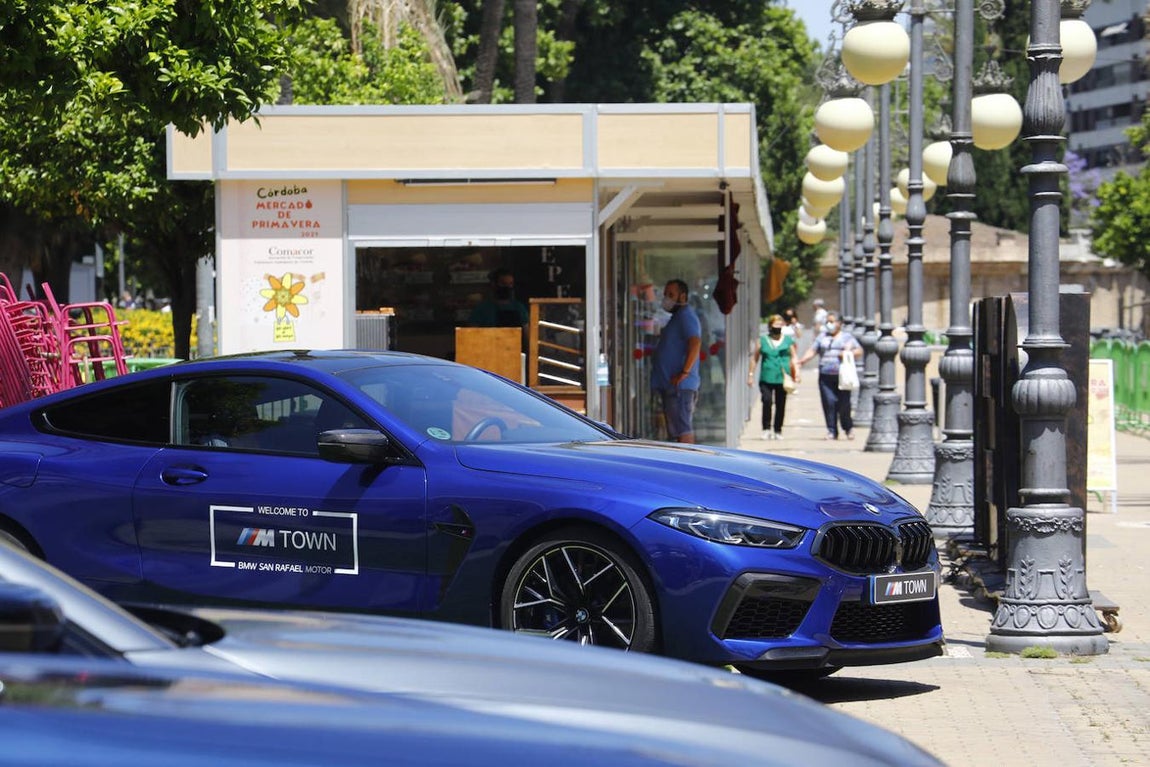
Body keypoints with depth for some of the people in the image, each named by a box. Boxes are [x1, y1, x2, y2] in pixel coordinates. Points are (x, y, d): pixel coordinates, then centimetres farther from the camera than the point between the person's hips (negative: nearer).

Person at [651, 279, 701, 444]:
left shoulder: (686, 315, -10)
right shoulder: (678, 317, 23)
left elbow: (695, 343, -24)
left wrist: (685, 372, -25)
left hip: (679, 385, -11)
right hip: (672, 386, 11)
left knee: (682, 429, -14)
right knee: (679, 428, 10)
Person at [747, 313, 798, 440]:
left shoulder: (788, 340, 10)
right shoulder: (762, 340, 8)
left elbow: (794, 357, 12)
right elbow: (755, 358, 11)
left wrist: (796, 373, -1)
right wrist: (751, 374, 8)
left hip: (782, 378, 1)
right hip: (766, 378, -1)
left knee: (780, 405, 4)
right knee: (767, 401, -15)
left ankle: (778, 431, 15)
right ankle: (766, 429, -6)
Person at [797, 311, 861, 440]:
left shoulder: (847, 337, 12)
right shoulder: (822, 336, 17)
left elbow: (859, 351, 10)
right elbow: (812, 351, 9)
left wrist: (849, 353, -9)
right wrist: (802, 360, -7)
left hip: (842, 375, -2)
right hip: (826, 376, 2)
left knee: (843, 404, -6)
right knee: (829, 403, -6)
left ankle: (848, 428, 13)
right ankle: (832, 431, -1)